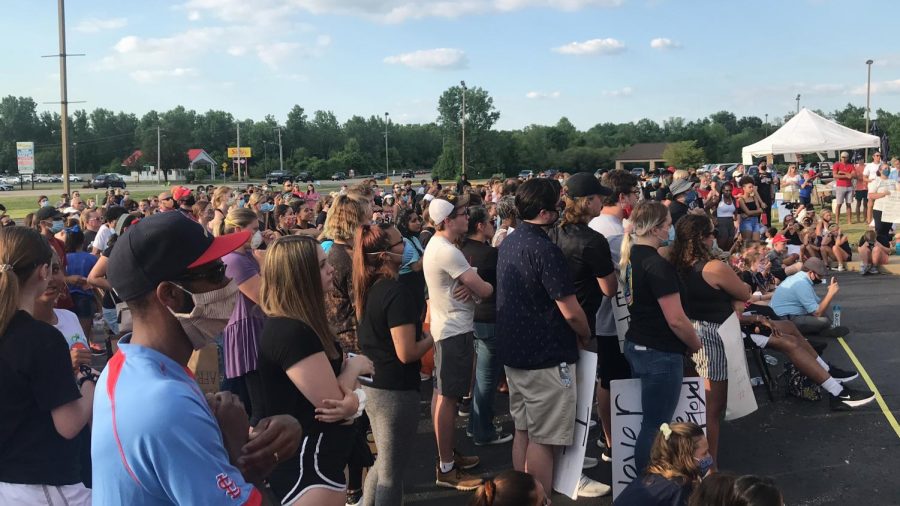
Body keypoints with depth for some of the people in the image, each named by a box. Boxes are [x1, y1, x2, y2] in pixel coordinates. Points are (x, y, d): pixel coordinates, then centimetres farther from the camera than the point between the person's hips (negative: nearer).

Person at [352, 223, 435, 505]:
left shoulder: (369, 288, 5)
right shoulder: (397, 293, -21)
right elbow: (407, 353, -24)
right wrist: (433, 337, -7)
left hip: (372, 385, 8)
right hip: (395, 391, -8)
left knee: (386, 462, 25)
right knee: (392, 471, 7)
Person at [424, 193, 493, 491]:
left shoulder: (436, 245, 11)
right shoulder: (447, 251, -22)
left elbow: (466, 282, 13)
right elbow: (483, 290, -20)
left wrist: (470, 286, -11)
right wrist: (491, 286, 3)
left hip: (446, 327, 11)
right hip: (455, 330, -11)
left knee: (443, 393, 17)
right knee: (447, 397, -5)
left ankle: (448, 454, 30)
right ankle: (446, 469, 2)